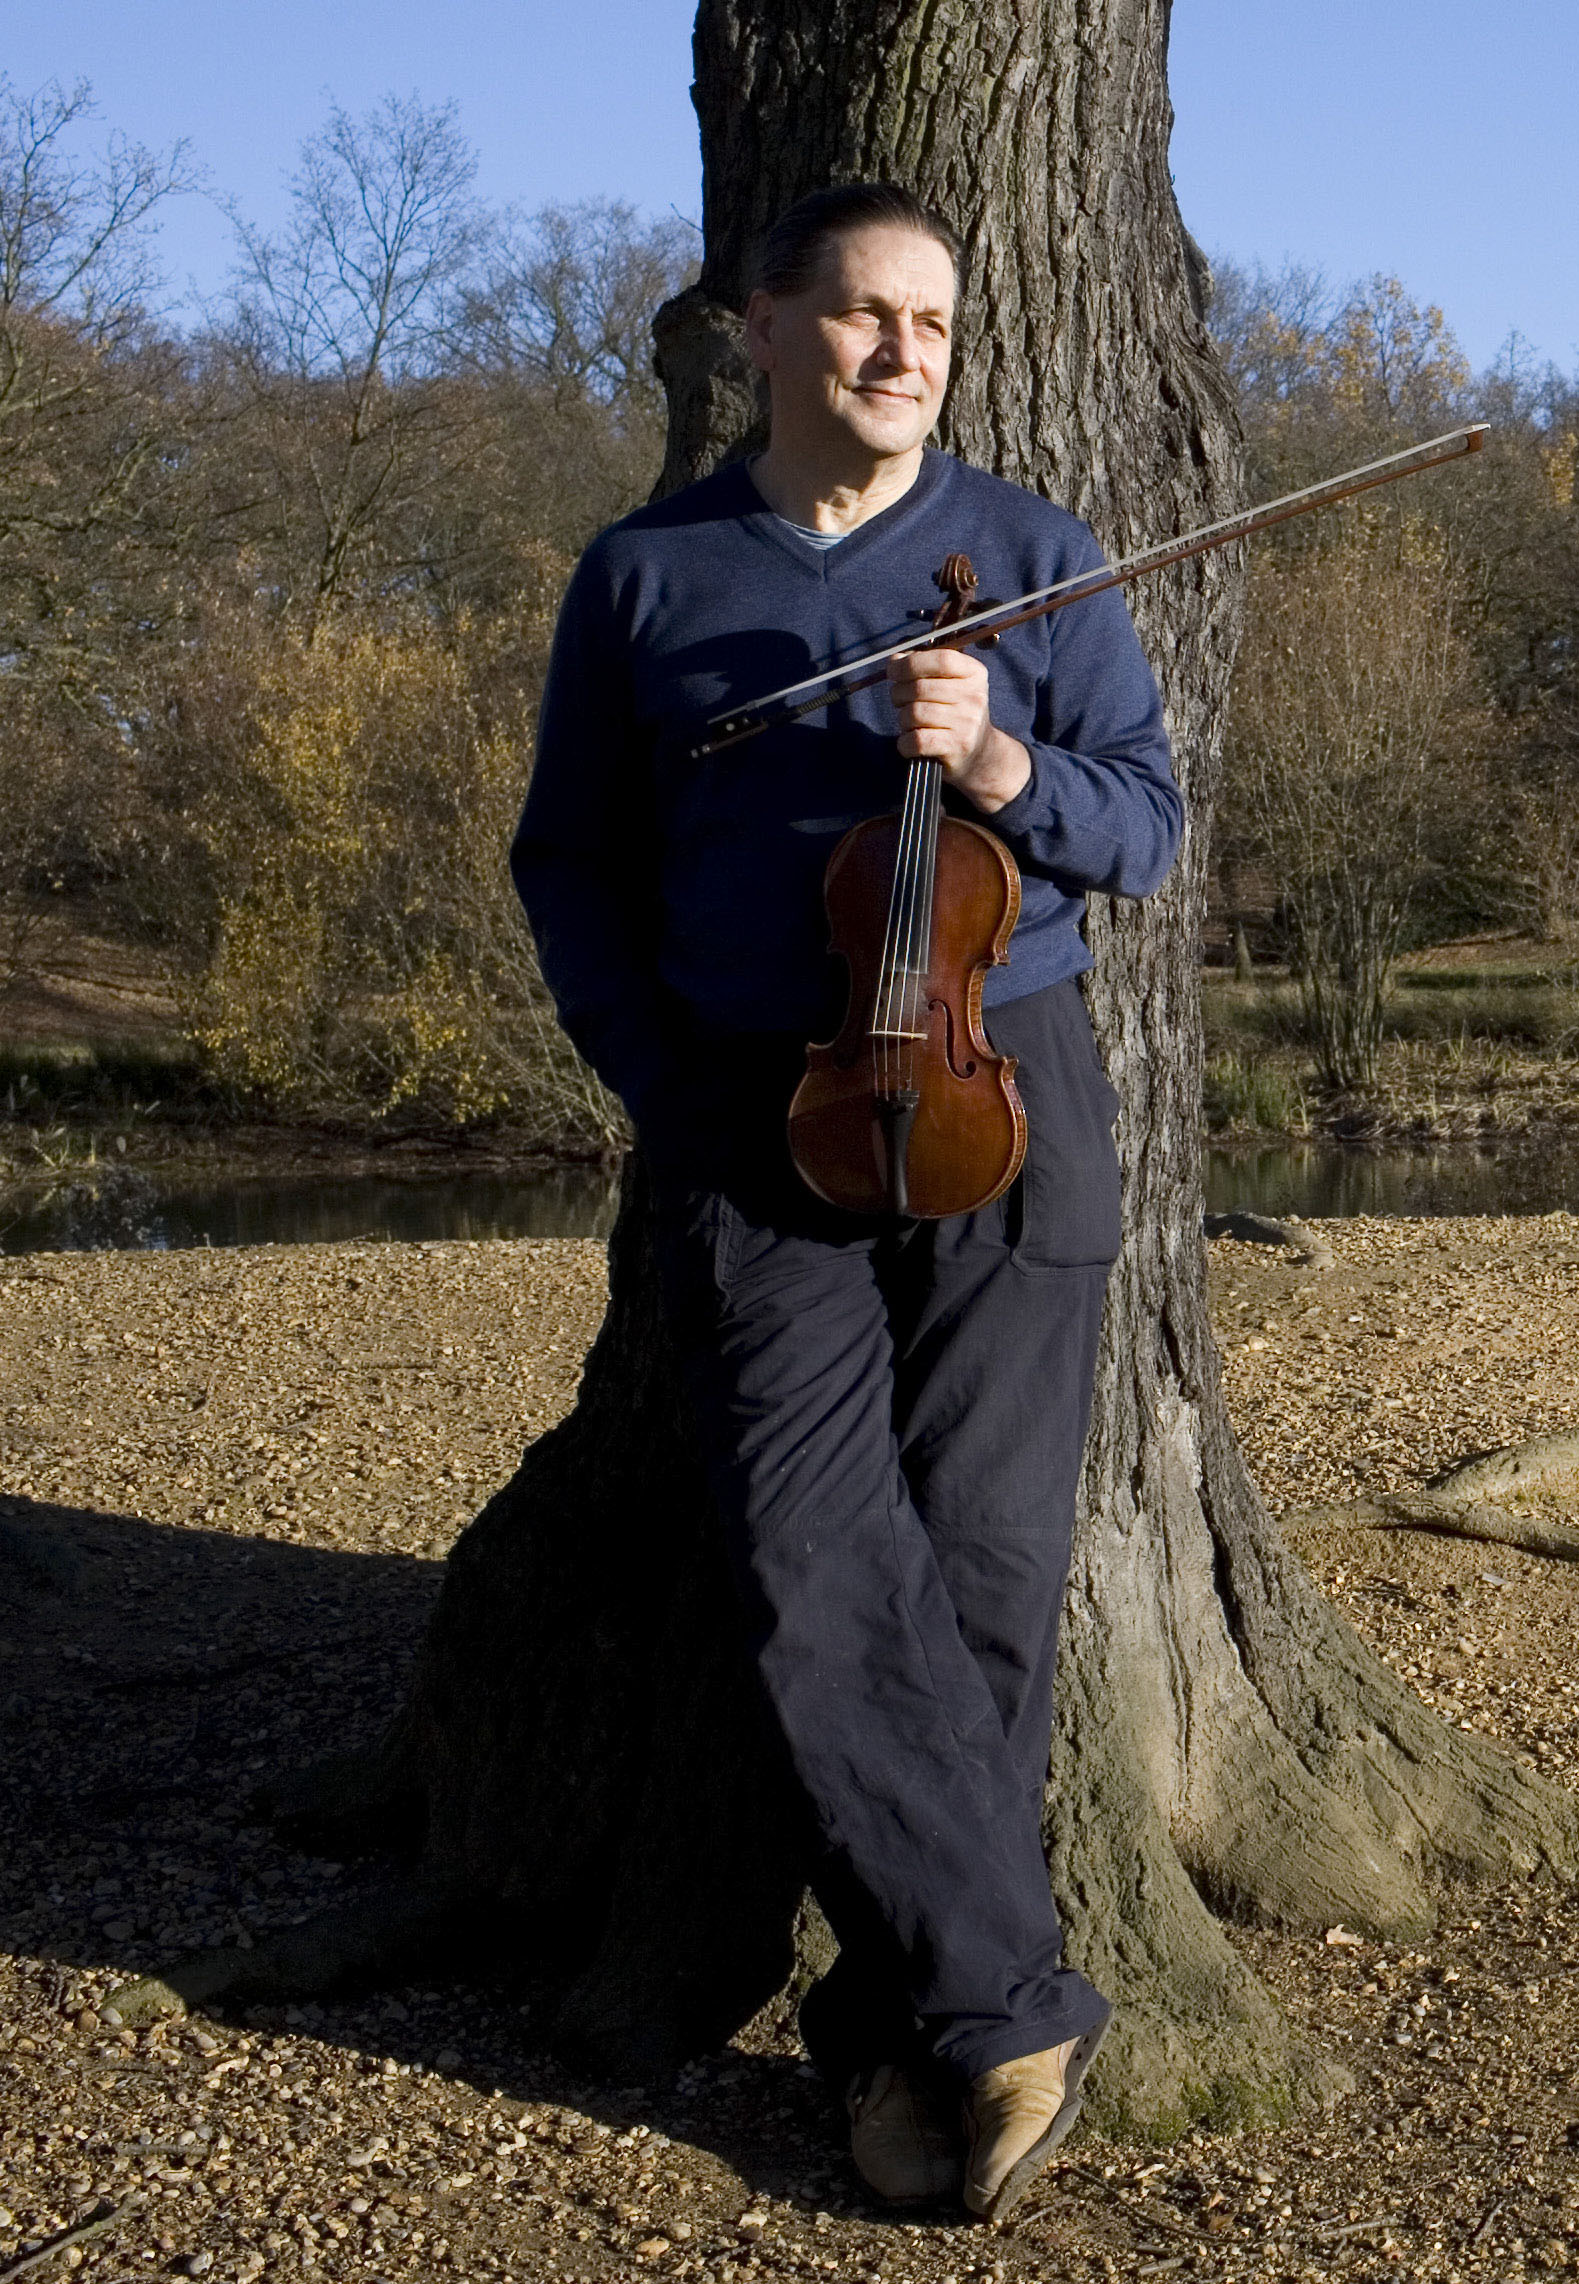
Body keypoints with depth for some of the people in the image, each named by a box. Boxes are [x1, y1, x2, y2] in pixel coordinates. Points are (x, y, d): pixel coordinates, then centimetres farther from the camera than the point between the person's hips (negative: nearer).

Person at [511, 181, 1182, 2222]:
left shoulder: (1030, 557, 8)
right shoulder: (643, 577, 9)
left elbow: (1144, 824, 5)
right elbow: (572, 865, 12)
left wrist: (1002, 767, -16)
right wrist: (664, 1096, 1)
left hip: (999, 1096, 0)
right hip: (752, 1135, 0)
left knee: (981, 1577, 1)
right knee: (825, 1580, -10)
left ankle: (909, 2020, 15)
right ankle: (1006, 2005, 0)